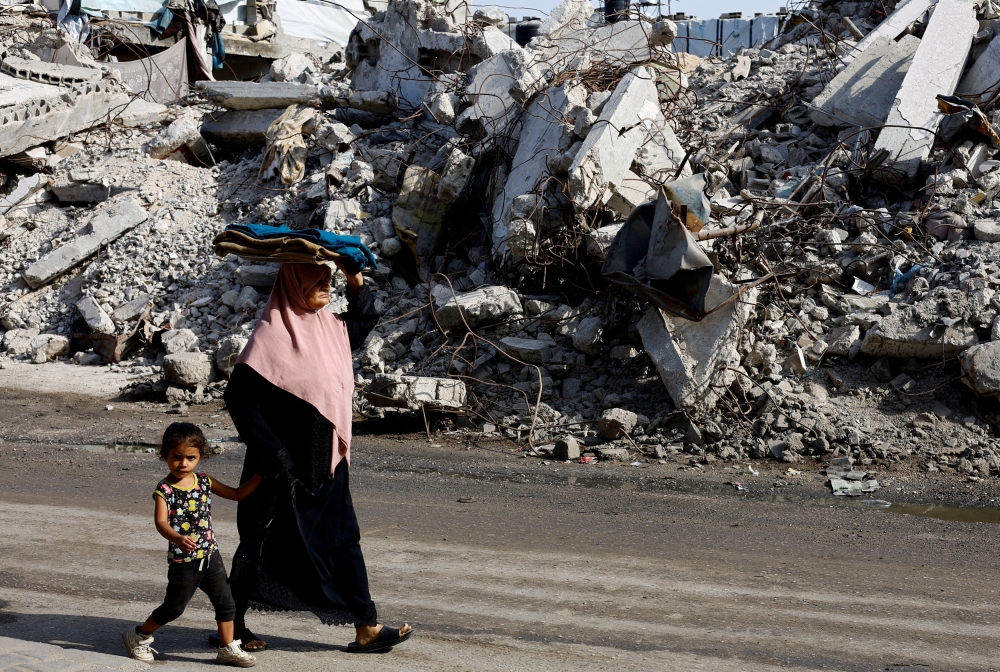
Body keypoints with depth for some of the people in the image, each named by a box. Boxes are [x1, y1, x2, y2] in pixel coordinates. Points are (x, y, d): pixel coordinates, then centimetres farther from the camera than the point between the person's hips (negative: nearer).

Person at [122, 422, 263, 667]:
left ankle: (228, 649, 20)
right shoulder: (164, 490, -14)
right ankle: (138, 636, 29)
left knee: (225, 602, 7)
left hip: (210, 555, 5)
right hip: (183, 561, -5)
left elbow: (237, 494, 12)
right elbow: (161, 521, -28)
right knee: (173, 607, 7)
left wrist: (260, 475, 4)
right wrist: (177, 539, -47)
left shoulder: (204, 481, 3)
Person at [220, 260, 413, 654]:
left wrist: (355, 278, 10)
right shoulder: (273, 333, -17)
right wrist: (272, 452, -20)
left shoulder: (328, 326, 6)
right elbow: (239, 397, -20)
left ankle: (367, 628, 11)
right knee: (264, 544, 6)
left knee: (343, 540, 7)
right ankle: (232, 623, 22)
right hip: (285, 466, -7)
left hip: (326, 464, 7)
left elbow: (363, 321, 27)